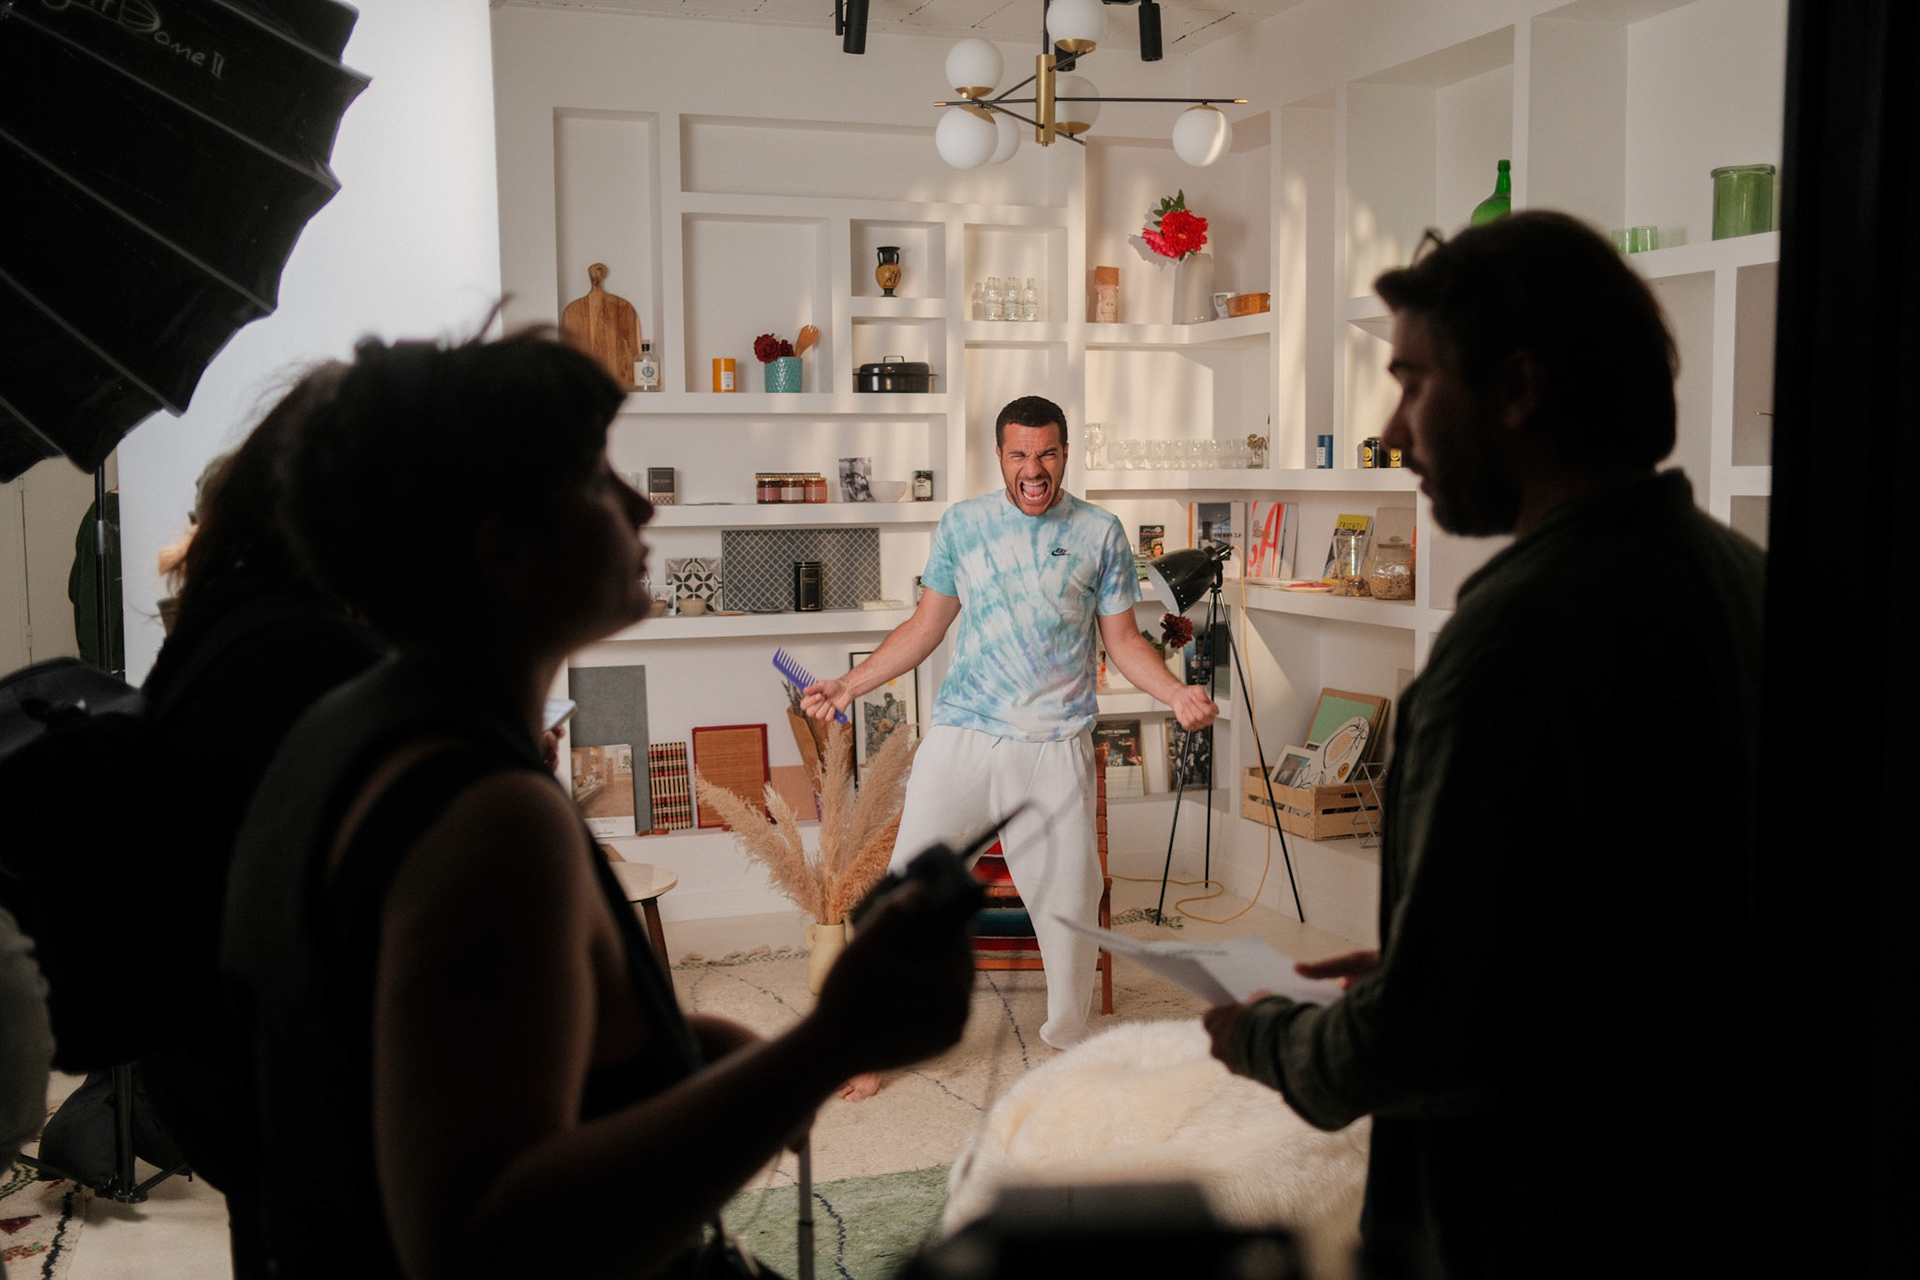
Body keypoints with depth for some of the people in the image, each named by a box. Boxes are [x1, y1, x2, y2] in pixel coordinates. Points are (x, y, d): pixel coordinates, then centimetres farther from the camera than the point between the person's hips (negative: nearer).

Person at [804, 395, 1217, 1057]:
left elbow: (1123, 639, 7)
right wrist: (849, 685, 4)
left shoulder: (1100, 534, 4)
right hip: (962, 735, 1)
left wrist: (1176, 692, -10)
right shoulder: (961, 525, 6)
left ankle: (1070, 1037, 29)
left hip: (1056, 746, 0)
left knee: (1069, 898, 5)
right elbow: (924, 626, 12)